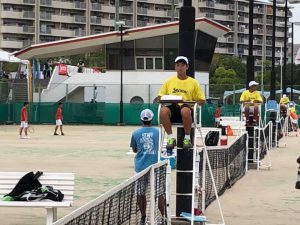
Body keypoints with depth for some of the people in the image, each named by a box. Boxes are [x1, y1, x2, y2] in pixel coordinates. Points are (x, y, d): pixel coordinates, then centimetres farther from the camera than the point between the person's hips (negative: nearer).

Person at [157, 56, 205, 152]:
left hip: (187, 108, -2)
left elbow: (202, 100, 11)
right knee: (163, 110, -35)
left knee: (185, 110, -41)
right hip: (173, 109, 2)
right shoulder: (169, 81, 15)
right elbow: (160, 97, 16)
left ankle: (187, 138, -23)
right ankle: (171, 138, -23)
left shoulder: (193, 82, 12)